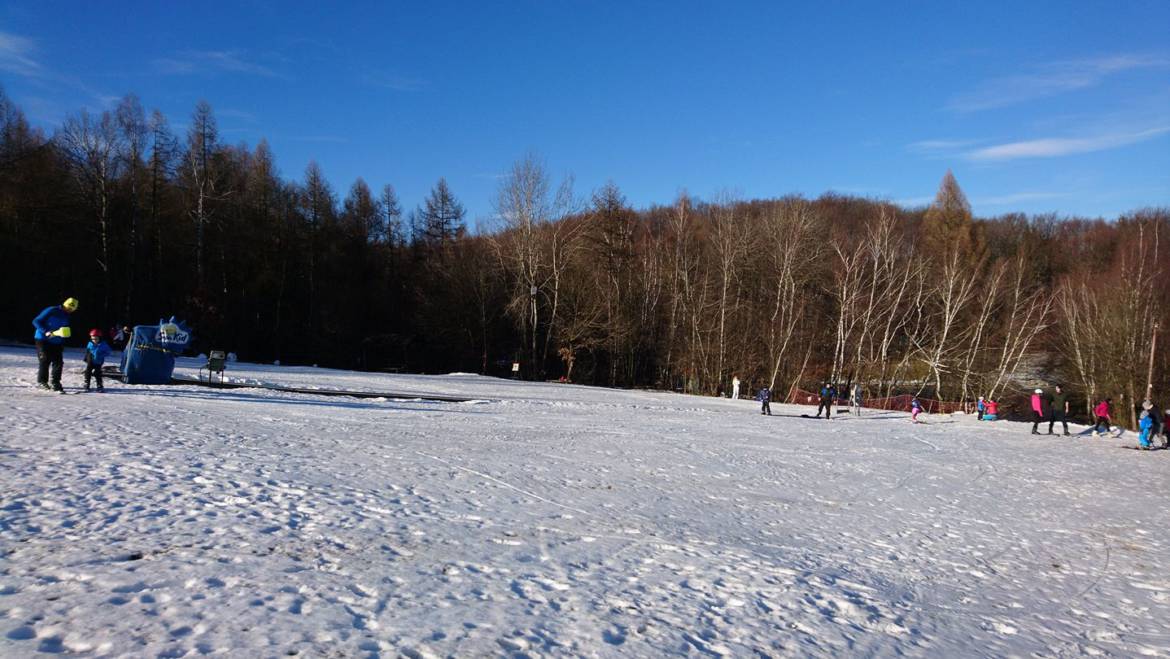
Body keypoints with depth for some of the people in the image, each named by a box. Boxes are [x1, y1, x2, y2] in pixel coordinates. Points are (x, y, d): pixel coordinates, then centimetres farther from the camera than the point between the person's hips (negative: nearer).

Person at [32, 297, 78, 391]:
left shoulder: (66, 316, 9)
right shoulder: (51, 311, -13)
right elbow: (36, 321, -14)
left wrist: (62, 345, 9)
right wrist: (46, 332, -25)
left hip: (56, 343, 6)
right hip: (43, 340, -6)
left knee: (58, 362, -3)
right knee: (45, 361, -4)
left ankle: (56, 383, 2)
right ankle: (41, 382, 10)